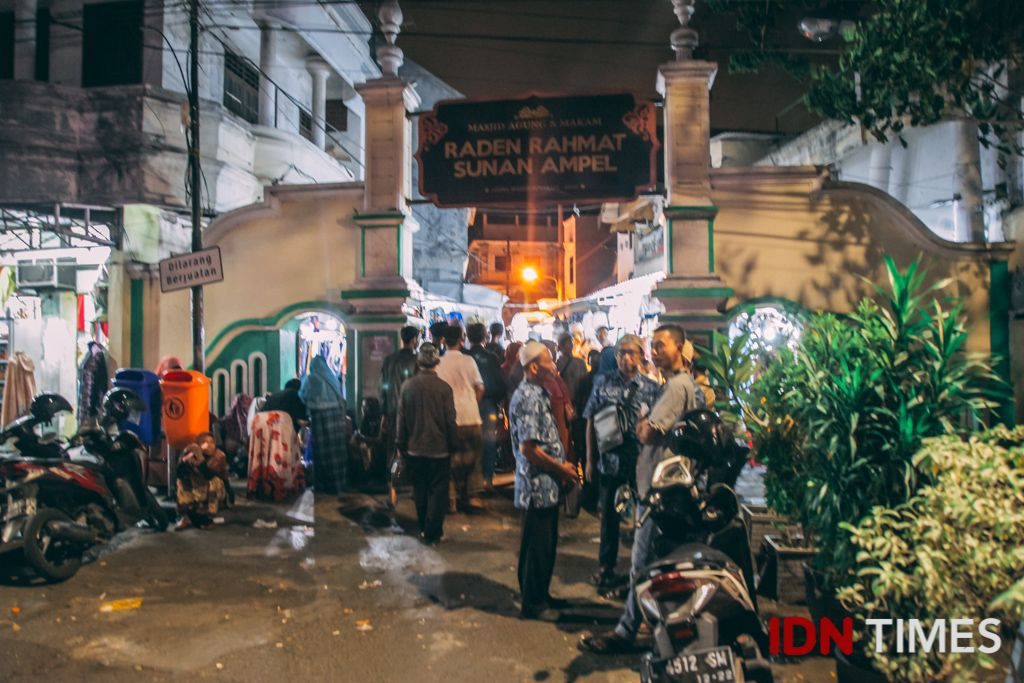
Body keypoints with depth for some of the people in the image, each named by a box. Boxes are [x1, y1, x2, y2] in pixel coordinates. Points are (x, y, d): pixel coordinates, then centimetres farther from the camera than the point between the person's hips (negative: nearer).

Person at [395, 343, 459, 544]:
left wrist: (401, 443, 11)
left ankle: (423, 528, 25)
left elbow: (401, 417, 0)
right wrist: (454, 444, 3)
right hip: (439, 447, -3)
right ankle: (433, 533, 7)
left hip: (414, 447, 3)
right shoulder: (444, 387, -13)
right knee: (437, 490, 6)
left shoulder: (408, 385, -5)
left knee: (420, 489, 16)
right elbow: (450, 420, -9)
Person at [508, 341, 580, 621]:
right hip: (537, 486, -10)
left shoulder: (538, 394, 12)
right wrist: (562, 469, -13)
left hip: (548, 485, 10)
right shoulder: (528, 398, -20)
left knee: (546, 544, 20)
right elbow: (529, 448, -24)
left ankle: (541, 595, 34)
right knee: (537, 546, 4)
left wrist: (562, 466, 9)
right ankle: (533, 604, 18)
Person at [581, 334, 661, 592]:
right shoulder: (602, 384, 0)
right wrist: (590, 460, 2)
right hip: (610, 462, 1)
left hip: (642, 464, 0)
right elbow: (591, 423, 3)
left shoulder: (652, 388, -2)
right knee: (609, 517, 12)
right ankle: (606, 569, 29)